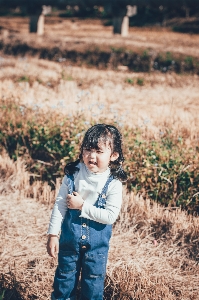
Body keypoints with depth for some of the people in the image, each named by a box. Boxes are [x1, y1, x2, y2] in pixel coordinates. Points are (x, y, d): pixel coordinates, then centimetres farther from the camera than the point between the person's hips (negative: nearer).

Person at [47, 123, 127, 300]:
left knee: (93, 282, 14)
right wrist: (53, 234, -7)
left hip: (97, 244, -2)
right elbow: (60, 205, -7)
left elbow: (110, 216, -22)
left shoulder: (113, 184, -17)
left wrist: (82, 206, -23)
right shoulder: (73, 174, -12)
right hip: (70, 239, 2)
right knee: (65, 278, 18)